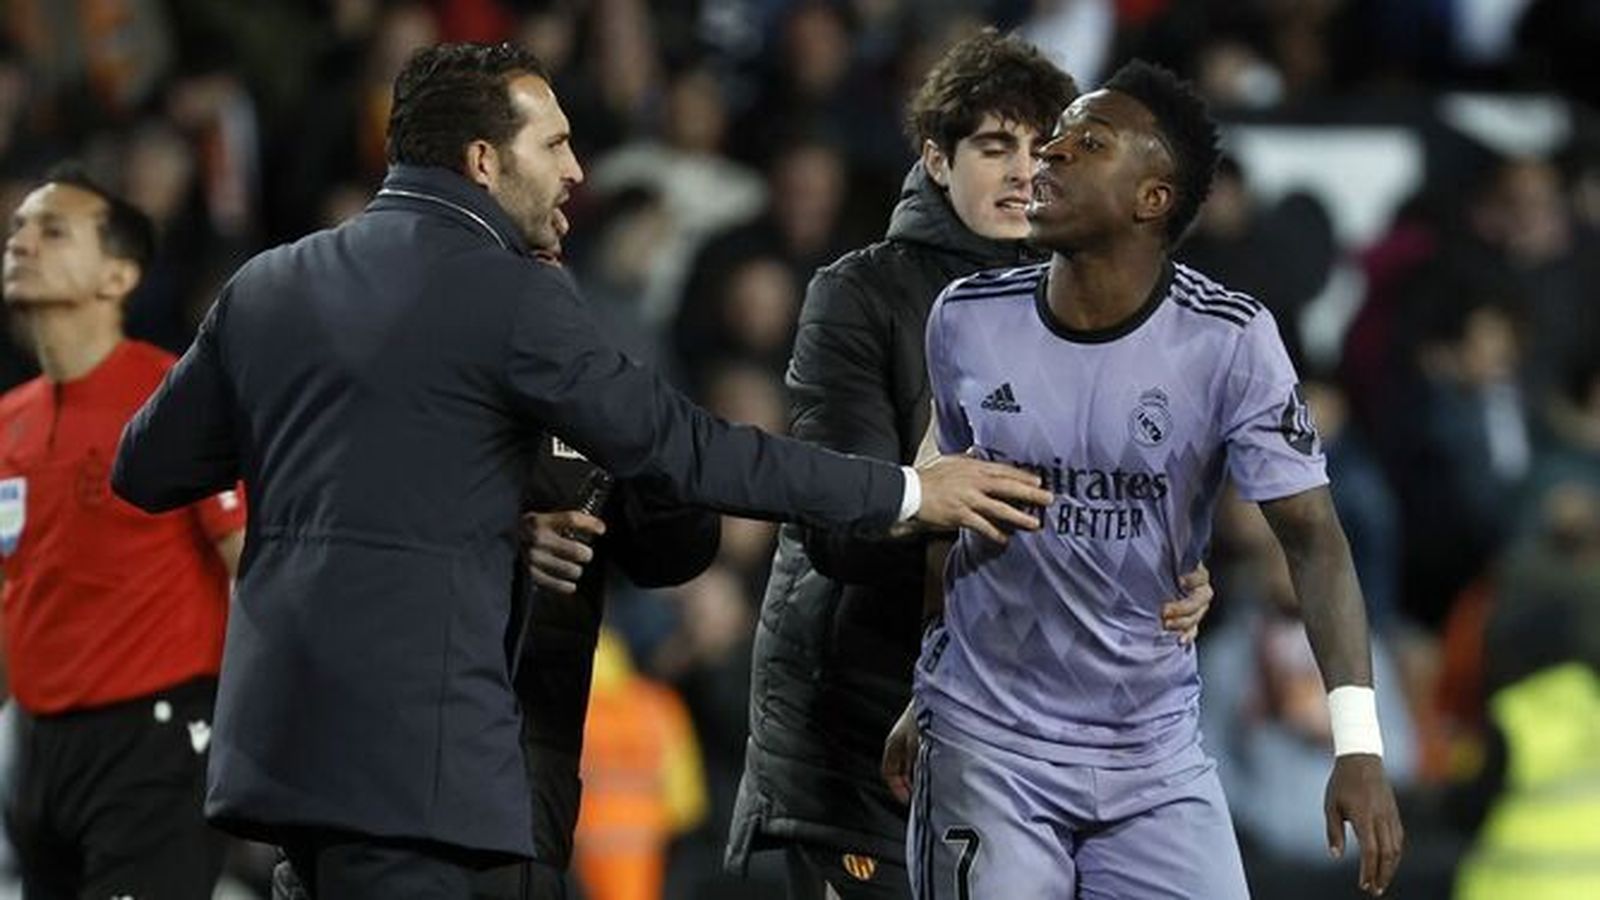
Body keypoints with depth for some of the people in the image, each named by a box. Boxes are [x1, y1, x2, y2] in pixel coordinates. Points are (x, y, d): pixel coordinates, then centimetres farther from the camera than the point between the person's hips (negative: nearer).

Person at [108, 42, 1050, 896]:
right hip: (408, 742, -7)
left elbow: (147, 468, 15)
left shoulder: (268, 286, 12)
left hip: (284, 723, 7)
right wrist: (908, 492, 0)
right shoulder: (512, 296, -7)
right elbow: (682, 447, -7)